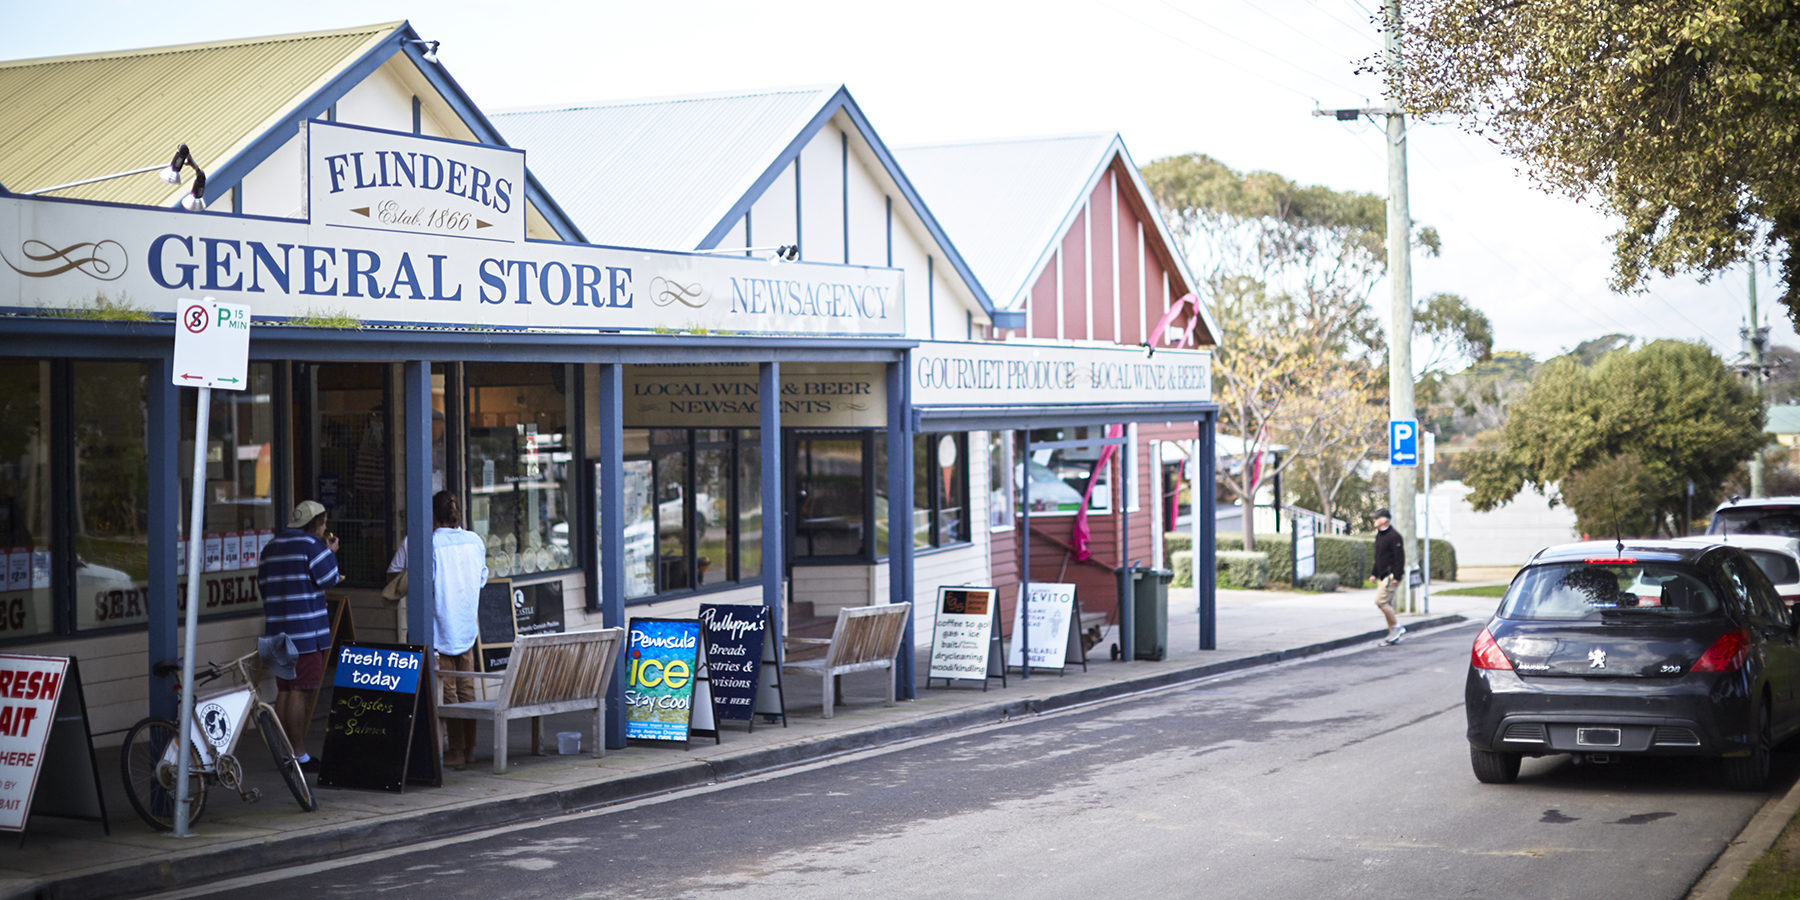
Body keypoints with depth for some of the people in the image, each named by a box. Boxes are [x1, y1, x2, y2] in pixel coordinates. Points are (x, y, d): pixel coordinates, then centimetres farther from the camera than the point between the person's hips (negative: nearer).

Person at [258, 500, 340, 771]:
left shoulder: (271, 547, 16)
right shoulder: (311, 544, -8)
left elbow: (262, 583, 20)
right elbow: (328, 578, -10)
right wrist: (331, 552, 5)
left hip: (277, 630, 8)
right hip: (305, 631, -8)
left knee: (284, 692, 12)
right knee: (300, 692, -7)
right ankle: (299, 756, -7)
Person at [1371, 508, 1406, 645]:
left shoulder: (1394, 536, -14)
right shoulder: (1379, 535, 16)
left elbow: (1400, 557, -18)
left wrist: (1397, 576, -23)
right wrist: (1375, 574, 22)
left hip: (1391, 576, -10)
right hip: (1382, 576, 10)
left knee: (1380, 601, -16)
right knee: (1387, 604, 8)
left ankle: (1396, 626, -5)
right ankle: (1393, 635, 12)